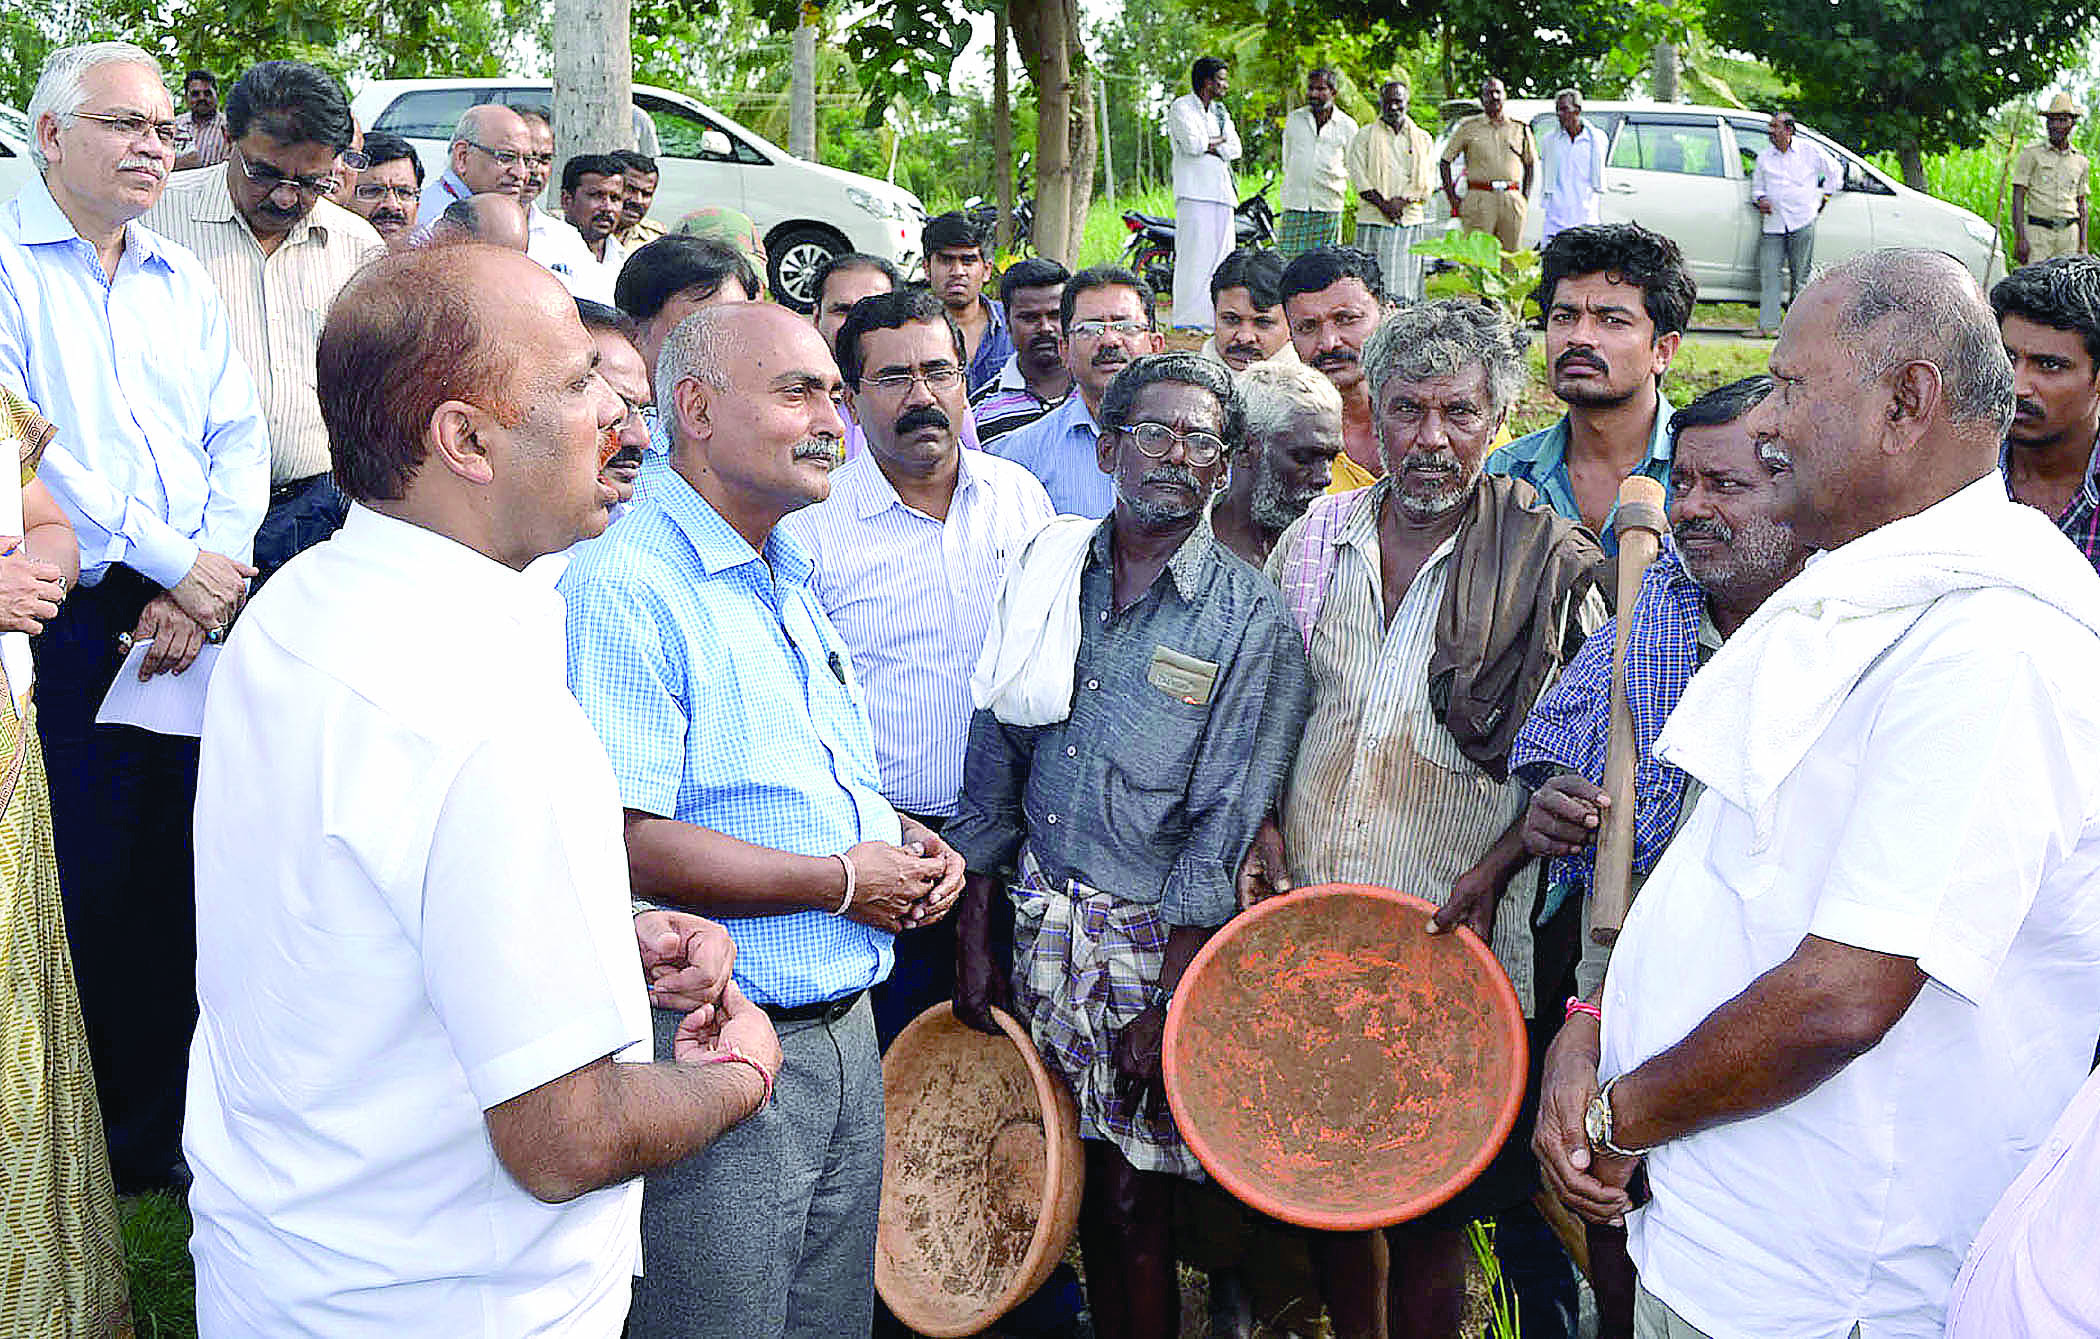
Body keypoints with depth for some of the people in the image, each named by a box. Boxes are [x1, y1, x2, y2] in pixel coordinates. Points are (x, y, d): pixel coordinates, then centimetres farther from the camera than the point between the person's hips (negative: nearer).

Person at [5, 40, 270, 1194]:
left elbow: (239, 442, 10)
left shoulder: (183, 279, 16)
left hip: (192, 620, 5)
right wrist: (175, 561, -12)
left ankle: (155, 1130, 21)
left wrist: (205, 584, -6)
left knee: (174, 874, 8)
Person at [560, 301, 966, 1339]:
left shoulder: (788, 577, 15)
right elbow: (625, 842, -26)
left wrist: (896, 841, 6)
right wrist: (841, 881, -17)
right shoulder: (624, 585, -17)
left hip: (845, 1036, 9)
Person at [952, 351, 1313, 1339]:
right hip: (1040, 915, 3)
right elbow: (994, 758, 8)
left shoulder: (1249, 617, -6)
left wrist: (1167, 1004, -13)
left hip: (1153, 935, -3)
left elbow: (1222, 830, -10)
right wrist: (976, 935, 5)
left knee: (1132, 1194, 1)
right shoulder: (1047, 570, 5)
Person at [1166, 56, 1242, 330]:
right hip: (1194, 191, -7)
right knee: (1195, 254, -12)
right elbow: (1192, 143, -15)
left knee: (1222, 253, 2)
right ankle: (1187, 318, -12)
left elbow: (1234, 149, 10)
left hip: (1221, 191, 7)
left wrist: (1207, 145, -7)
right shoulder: (1182, 107, 0)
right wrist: (1219, 139, 2)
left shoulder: (1220, 111, 21)